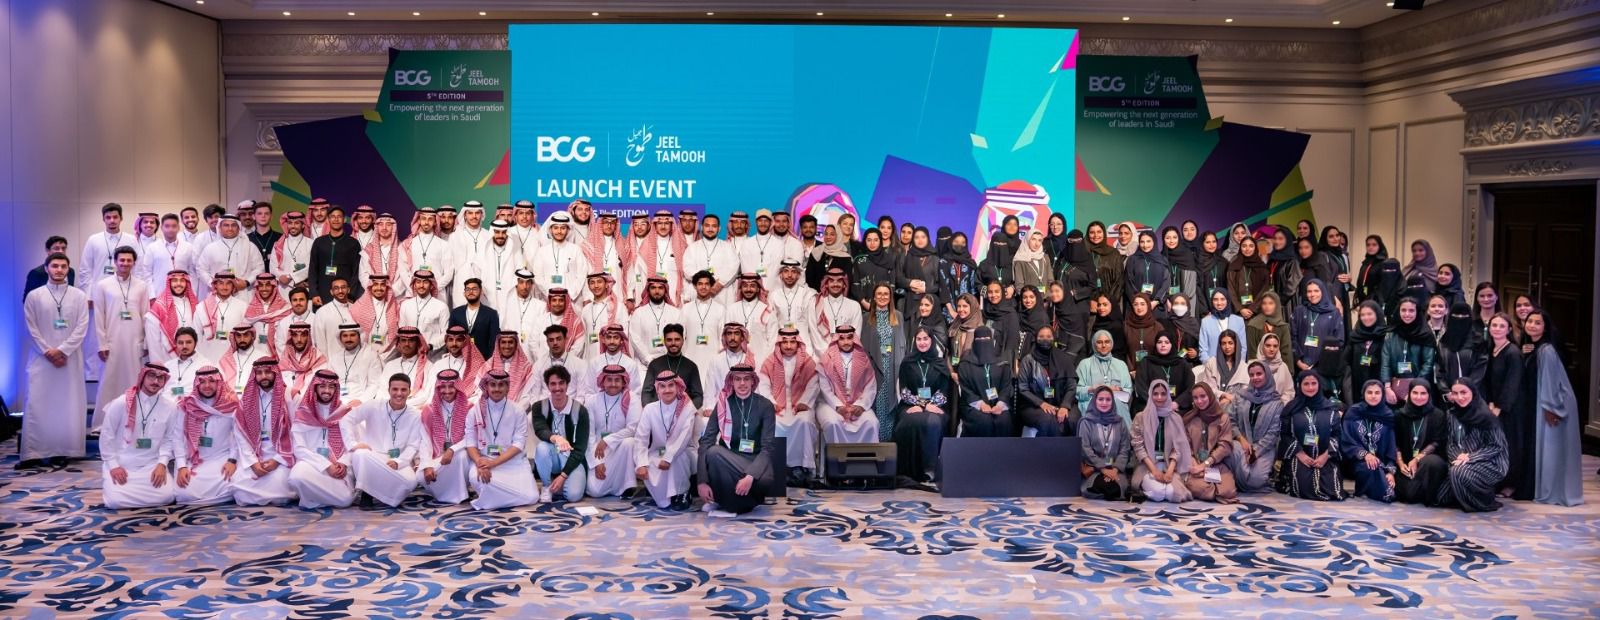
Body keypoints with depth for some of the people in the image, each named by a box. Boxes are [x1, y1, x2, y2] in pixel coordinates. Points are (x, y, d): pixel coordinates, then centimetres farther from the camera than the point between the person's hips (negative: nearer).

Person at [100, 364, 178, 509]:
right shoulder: (121, 403, -5)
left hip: (151, 465, 2)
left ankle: (132, 488, 11)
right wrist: (113, 465, -9)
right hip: (120, 464, -2)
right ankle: (110, 483, 14)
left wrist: (162, 464, -12)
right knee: (115, 500, -24)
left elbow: (168, 439, 4)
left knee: (166, 496, -22)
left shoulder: (169, 408, 0)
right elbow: (106, 436, -2)